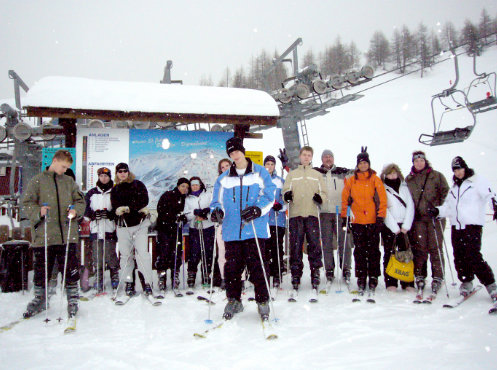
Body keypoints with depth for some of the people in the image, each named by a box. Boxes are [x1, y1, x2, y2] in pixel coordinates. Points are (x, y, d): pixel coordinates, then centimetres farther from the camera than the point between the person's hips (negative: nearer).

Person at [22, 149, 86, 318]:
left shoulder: (69, 181, 14)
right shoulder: (37, 181, 7)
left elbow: (80, 201, 14)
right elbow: (27, 204, 3)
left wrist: (75, 210, -7)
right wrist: (39, 211, -16)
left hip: (67, 235, 1)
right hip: (43, 236, -1)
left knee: (70, 269, 2)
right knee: (41, 269, 9)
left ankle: (73, 300, 15)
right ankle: (40, 299, 27)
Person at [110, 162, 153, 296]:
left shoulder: (138, 184, 9)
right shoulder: (115, 190, 15)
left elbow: (144, 201, -5)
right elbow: (115, 207, -1)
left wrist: (128, 208, -16)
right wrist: (136, 208, -17)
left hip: (140, 224, -2)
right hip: (123, 226, 3)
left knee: (142, 252, -10)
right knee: (125, 254, 2)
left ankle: (148, 282, -6)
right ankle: (129, 283, 13)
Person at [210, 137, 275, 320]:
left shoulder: (260, 173, 7)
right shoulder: (223, 178, 16)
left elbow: (269, 196, 1)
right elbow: (217, 200, 17)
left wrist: (257, 209, -17)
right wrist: (217, 211, -7)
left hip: (255, 229, -3)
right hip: (231, 230, 3)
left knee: (257, 266, -3)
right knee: (232, 266, 5)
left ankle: (262, 301, 11)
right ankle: (233, 300, 20)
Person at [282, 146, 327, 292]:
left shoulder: (317, 175, 20)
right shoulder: (291, 174, 18)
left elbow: (324, 193, 15)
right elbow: (285, 191, 9)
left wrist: (320, 197, -8)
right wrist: (287, 195, -14)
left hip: (312, 214, 0)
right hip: (295, 214, 0)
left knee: (314, 244, -6)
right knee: (295, 245, -2)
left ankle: (315, 272, 3)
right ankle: (296, 274, 6)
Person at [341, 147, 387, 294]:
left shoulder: (375, 179, 2)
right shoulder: (351, 180, 8)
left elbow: (382, 199, -1)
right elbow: (345, 199, 10)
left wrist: (380, 217, -7)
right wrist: (344, 217, 4)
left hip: (373, 221, -1)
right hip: (357, 221, 2)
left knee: (373, 250, 3)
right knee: (359, 250, 5)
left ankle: (373, 278, 12)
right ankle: (361, 279, 12)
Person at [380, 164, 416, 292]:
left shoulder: (404, 187, 13)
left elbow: (410, 206, 5)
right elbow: (384, 210, -3)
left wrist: (406, 226, -6)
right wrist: (395, 228, -9)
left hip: (405, 225, 2)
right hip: (389, 226, -2)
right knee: (389, 254, -2)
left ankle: (408, 283, 5)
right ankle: (390, 283, 1)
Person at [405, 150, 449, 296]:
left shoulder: (436, 176, 5)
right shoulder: (409, 179, 13)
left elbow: (445, 192, 2)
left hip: (435, 217, -2)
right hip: (418, 218, 2)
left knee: (435, 247, -3)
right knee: (419, 247, 0)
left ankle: (437, 278, 4)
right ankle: (419, 276, 9)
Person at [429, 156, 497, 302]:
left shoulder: (477, 181, 2)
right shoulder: (454, 187, 21)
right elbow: (449, 207, 22)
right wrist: (437, 211, 4)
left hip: (472, 225, -6)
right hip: (456, 226, 6)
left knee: (473, 256, -14)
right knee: (459, 257, 6)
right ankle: (466, 283, 22)